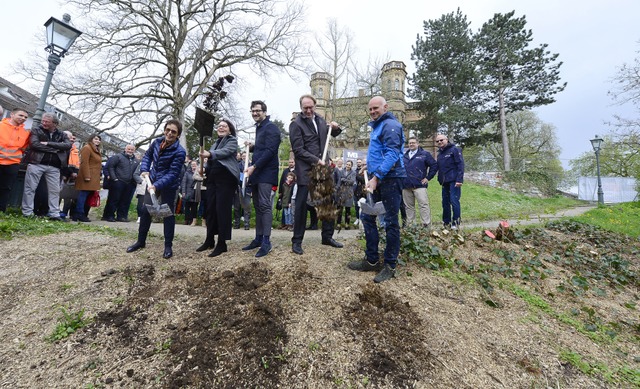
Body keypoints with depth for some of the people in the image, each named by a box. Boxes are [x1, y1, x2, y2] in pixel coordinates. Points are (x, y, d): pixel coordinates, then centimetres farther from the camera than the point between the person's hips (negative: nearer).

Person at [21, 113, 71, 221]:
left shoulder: (61, 134, 12)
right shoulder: (36, 130, 6)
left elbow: (68, 145, -8)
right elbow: (35, 144, -10)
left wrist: (48, 144, -13)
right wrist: (54, 149, -12)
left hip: (54, 167, 2)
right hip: (36, 163, -2)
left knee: (55, 191, 2)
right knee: (30, 188, 0)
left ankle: (54, 214, 6)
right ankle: (27, 212, 8)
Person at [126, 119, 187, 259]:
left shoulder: (179, 151, -24)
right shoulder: (157, 141, -5)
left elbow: (173, 174, -27)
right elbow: (147, 155, 12)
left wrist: (157, 185, -35)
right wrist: (144, 170, -3)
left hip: (168, 186, -5)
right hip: (152, 182, 6)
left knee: (168, 214, -1)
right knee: (145, 210, 9)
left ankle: (168, 246, 11)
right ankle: (141, 241, 26)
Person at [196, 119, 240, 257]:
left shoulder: (232, 141, 1)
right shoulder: (216, 142, 23)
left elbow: (224, 152, -20)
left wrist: (209, 154, -36)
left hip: (226, 178, -8)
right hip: (213, 178, 8)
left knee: (222, 209, -9)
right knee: (210, 208, 8)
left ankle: (222, 243, -4)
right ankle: (210, 240, 19)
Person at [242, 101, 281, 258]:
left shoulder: (271, 128, -7)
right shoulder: (259, 127, 21)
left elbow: (270, 150, -18)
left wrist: (254, 166, -21)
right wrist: (252, 147, 9)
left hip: (266, 173, -9)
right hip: (256, 173, 9)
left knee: (265, 206, -11)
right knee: (258, 206, 10)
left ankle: (266, 241, -7)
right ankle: (258, 238, 18)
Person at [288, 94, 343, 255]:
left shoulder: (320, 119, 12)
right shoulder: (296, 124, -6)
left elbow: (331, 134, 27)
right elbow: (298, 150, -13)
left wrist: (336, 128, 5)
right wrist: (316, 160, -18)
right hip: (305, 169, -6)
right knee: (301, 204, -1)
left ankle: (327, 236, 23)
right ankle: (297, 241, 10)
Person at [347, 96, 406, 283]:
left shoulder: (390, 125, -9)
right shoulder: (377, 126, 21)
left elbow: (392, 154, -22)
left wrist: (376, 177, -27)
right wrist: (370, 166, 18)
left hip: (390, 179, -10)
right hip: (377, 179, 10)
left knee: (390, 222, -1)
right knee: (367, 217, 10)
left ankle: (390, 265, 10)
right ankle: (371, 260, 21)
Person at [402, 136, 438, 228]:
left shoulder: (425, 154, 4)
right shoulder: (404, 156, 16)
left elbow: (434, 165, 2)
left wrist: (428, 177, -3)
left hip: (419, 185, -4)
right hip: (406, 186, 4)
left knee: (424, 205, -10)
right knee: (408, 207, 9)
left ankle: (427, 226, -7)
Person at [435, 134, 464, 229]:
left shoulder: (454, 149, -3)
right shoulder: (440, 153, 19)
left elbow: (460, 165, -10)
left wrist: (459, 179, -18)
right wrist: (440, 179, 10)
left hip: (454, 181, -7)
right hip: (445, 182, 7)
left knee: (454, 201, -9)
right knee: (445, 202, 9)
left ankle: (456, 223, -1)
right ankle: (446, 223, 17)